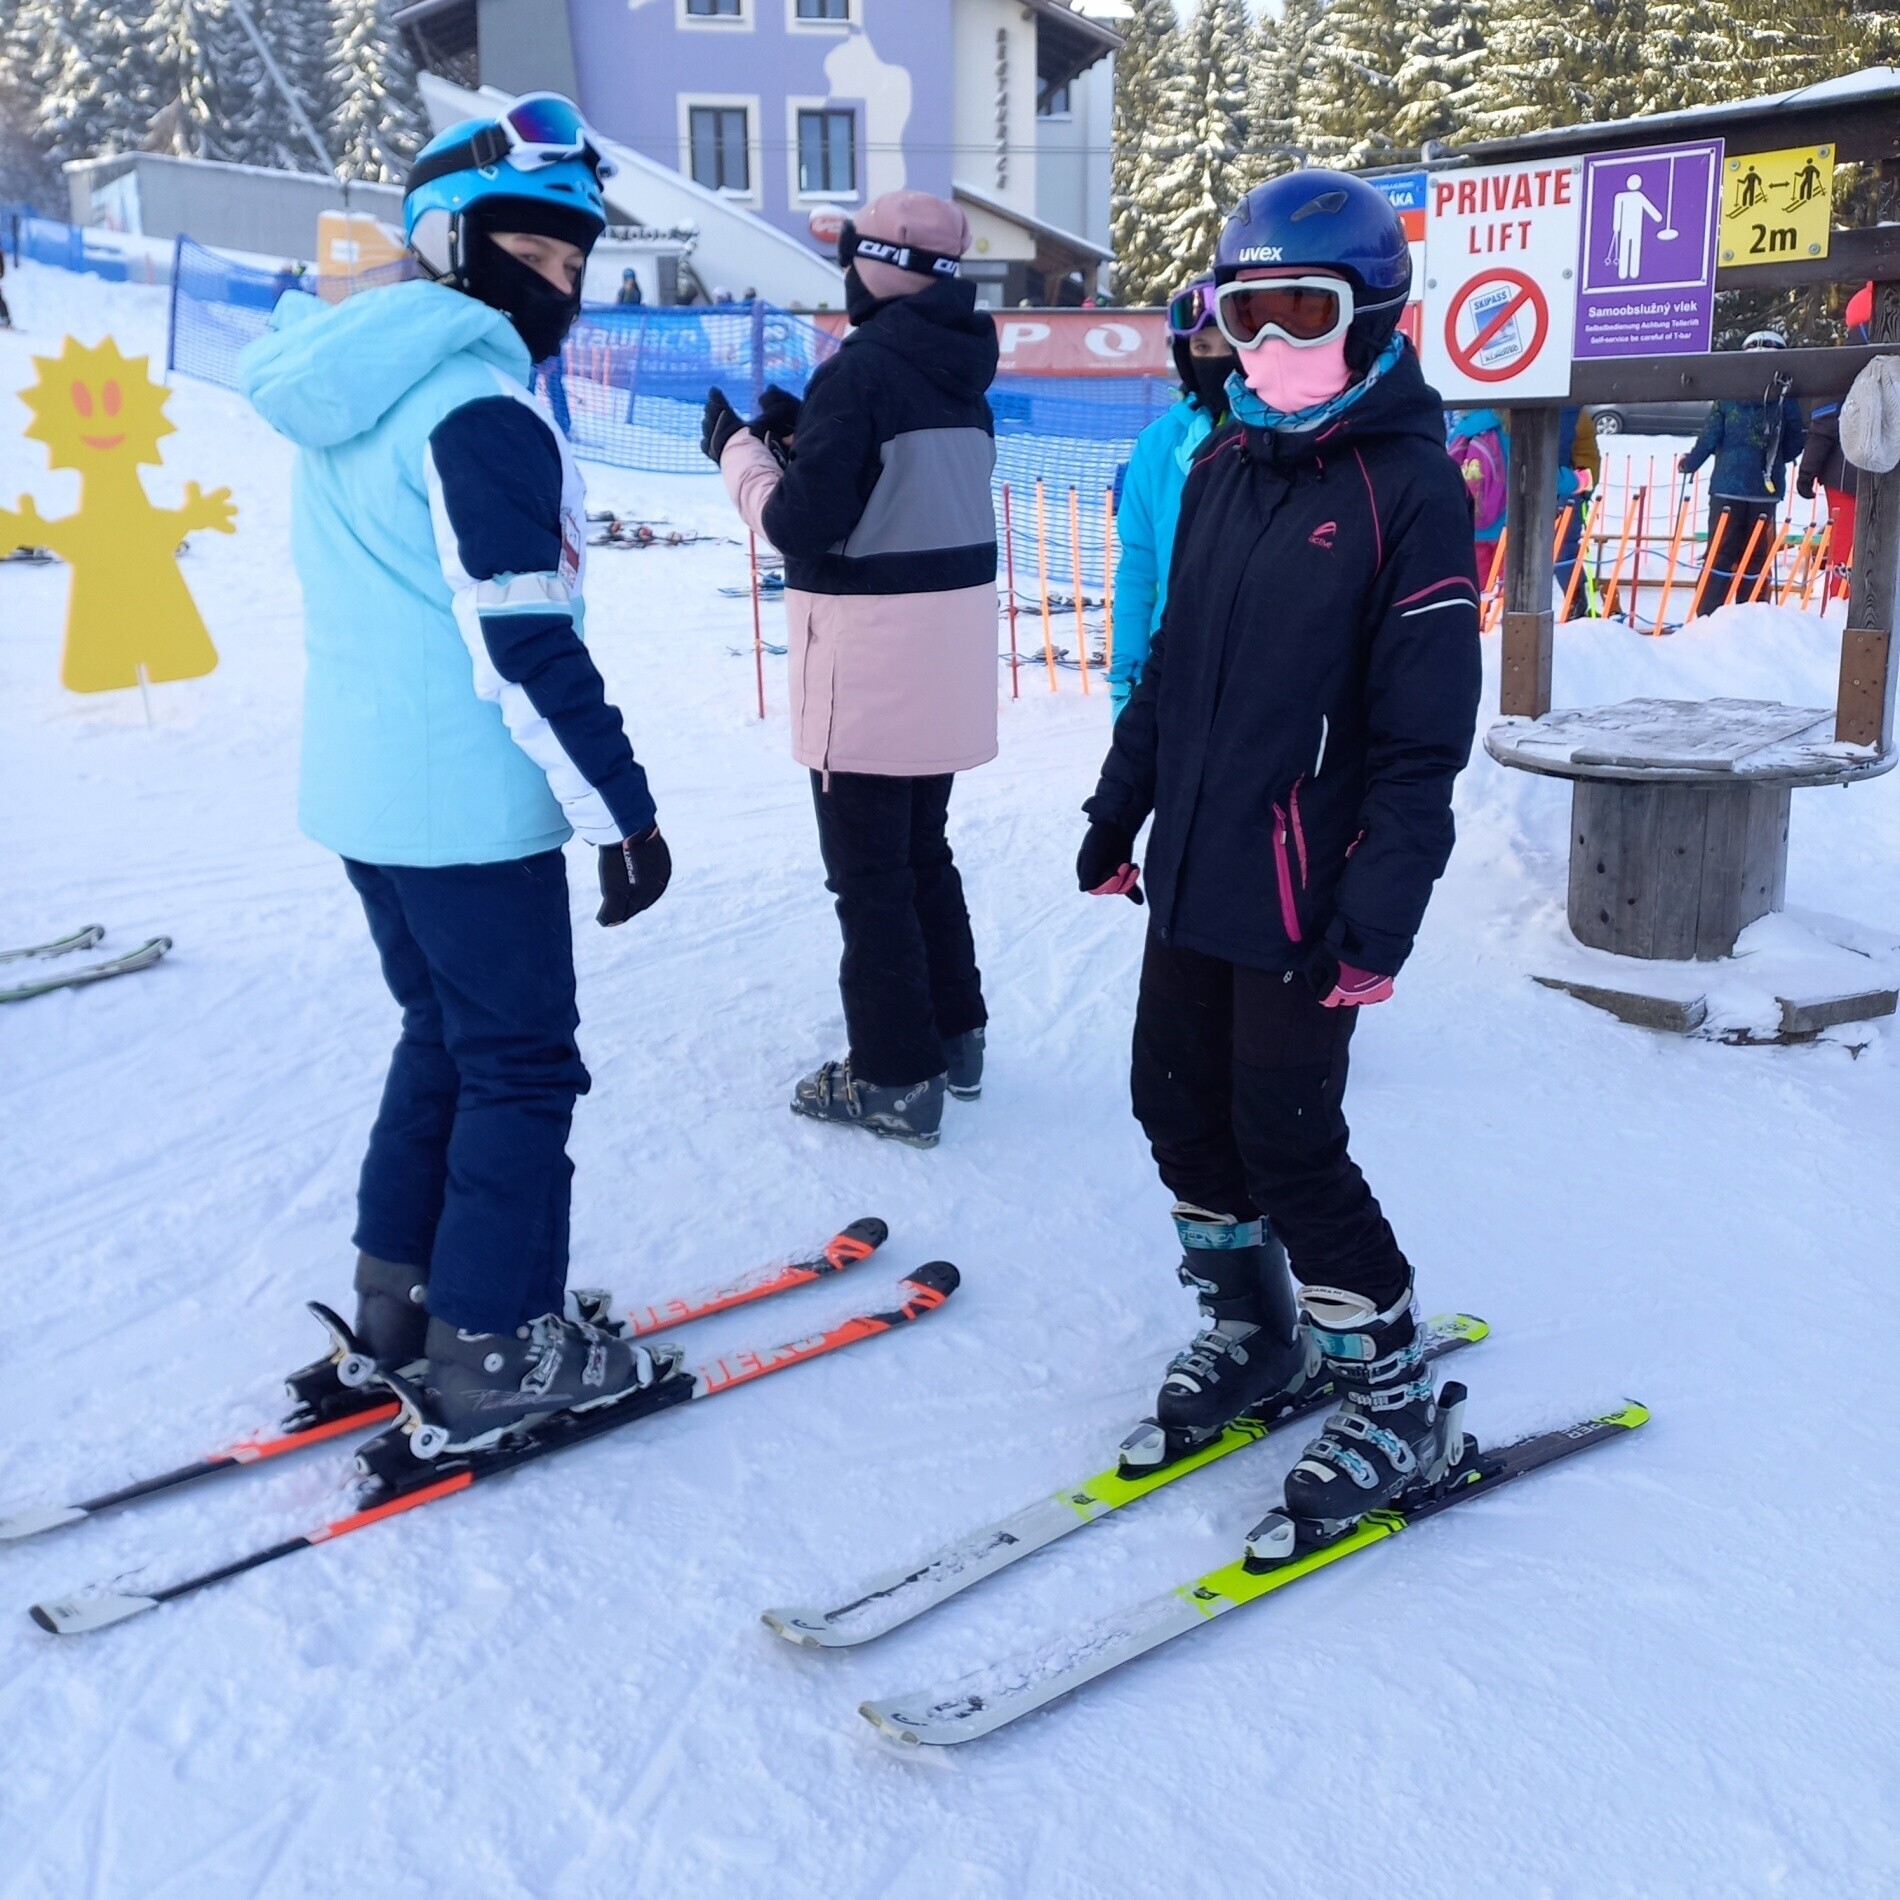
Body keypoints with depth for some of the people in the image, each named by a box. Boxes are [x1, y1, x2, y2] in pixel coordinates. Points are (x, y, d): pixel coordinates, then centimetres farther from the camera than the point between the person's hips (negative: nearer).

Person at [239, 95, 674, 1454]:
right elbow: (527, 647, -22)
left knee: (445, 1032, 21)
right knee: (521, 1064, 3)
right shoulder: (481, 409, -18)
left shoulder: (354, 395, 12)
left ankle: (398, 1296, 30)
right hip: (468, 808, -9)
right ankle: (493, 1351, 12)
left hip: (361, 790, 9)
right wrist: (625, 813, -17)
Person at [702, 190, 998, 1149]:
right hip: (948, 646, 8)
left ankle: (895, 1079, 8)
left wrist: (740, 448, 0)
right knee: (923, 851, 20)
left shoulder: (861, 367, -16)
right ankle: (953, 1035, 30)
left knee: (868, 871, 2)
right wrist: (802, 436, 13)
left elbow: (801, 523, -17)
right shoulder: (961, 372, 8)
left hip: (872, 655, -8)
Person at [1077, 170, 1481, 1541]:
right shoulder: (1223, 468, 10)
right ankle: (1255, 1336, 34)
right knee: (1181, 1105, 13)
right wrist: (1121, 806, 16)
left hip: (1301, 894, -7)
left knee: (1288, 1138, -3)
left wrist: (1381, 912, -18)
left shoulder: (1411, 486, -11)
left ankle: (1398, 1404, 17)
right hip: (1191, 868, 7)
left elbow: (1425, 732, -14)